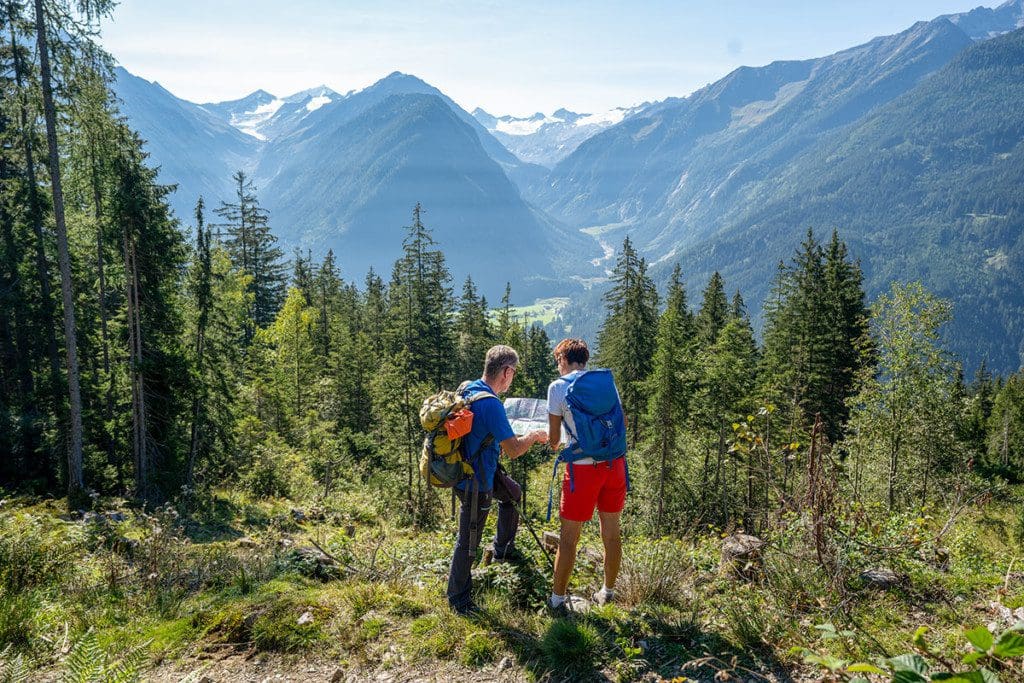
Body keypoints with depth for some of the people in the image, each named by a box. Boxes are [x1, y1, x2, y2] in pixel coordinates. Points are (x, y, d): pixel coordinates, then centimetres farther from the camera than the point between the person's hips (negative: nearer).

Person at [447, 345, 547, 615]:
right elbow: (513, 450, -26)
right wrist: (535, 435, -7)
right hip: (475, 485, -9)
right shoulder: (491, 404, -30)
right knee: (468, 542, 7)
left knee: (513, 492, 29)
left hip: (481, 469, 9)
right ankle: (458, 598, 24)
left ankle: (503, 548, 44)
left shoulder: (467, 388, -2)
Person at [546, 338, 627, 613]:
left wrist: (555, 445, 22)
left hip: (584, 467, -4)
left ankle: (557, 599, 18)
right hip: (615, 463, 5)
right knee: (611, 532, 17)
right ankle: (608, 592, 32)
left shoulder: (558, 387, -4)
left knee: (569, 537, 8)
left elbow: (554, 439, -1)